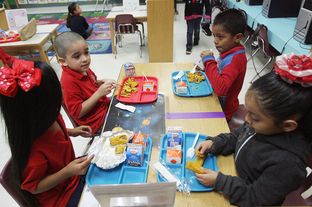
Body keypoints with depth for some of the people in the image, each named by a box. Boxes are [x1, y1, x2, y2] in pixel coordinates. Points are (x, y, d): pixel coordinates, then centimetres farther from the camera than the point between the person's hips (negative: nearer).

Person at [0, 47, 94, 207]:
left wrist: (71, 132, -5)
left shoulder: (49, 119, -15)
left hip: (73, 172, 7)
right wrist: (68, 172, -33)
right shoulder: (33, 151, -37)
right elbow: (34, 187, -21)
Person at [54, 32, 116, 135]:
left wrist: (102, 83, -3)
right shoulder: (68, 81, -26)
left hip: (105, 105, 8)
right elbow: (77, 113, -25)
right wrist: (99, 93, -30)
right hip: (97, 122, -8)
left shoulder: (83, 69, -3)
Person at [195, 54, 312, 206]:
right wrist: (214, 143, -12)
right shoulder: (264, 125, -16)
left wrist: (219, 181, -28)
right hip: (233, 172, 5)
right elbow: (237, 137, 2)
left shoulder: (287, 164, -35)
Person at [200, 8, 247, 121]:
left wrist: (209, 61, -30)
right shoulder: (229, 52, -2)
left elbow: (221, 88, -36)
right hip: (217, 101, 7)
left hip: (222, 110, -7)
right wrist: (207, 69, -7)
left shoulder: (235, 59, -26)